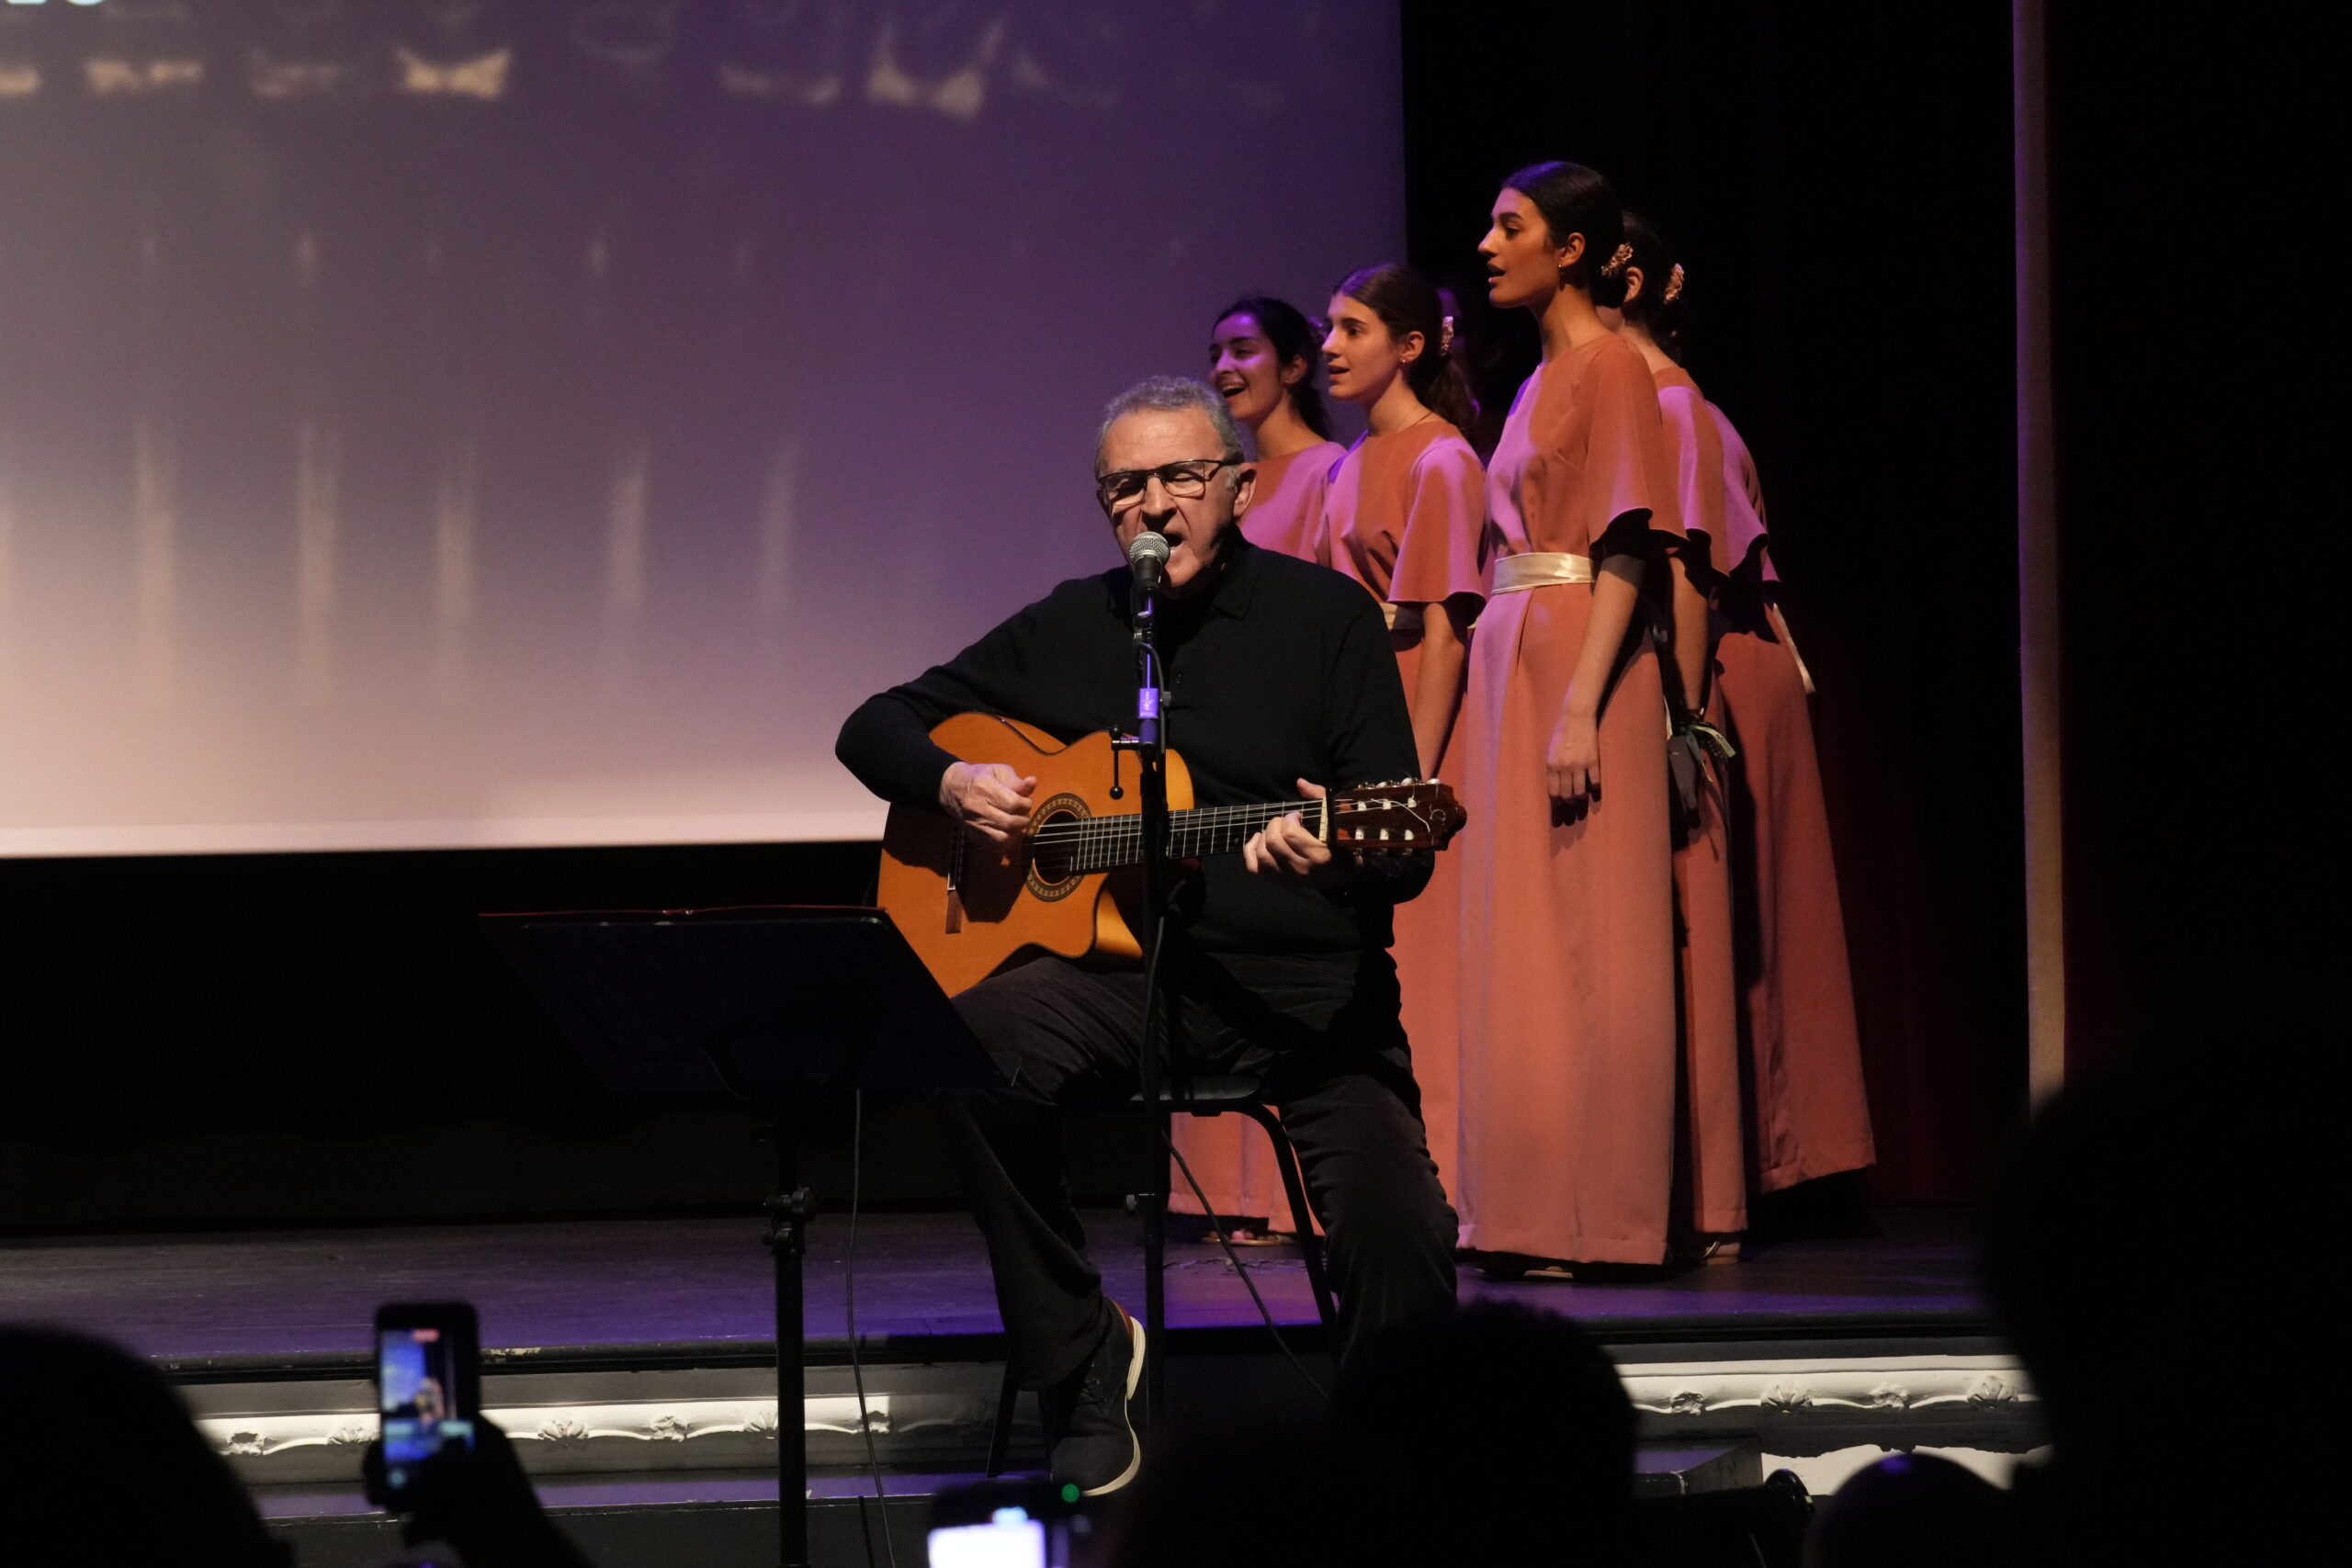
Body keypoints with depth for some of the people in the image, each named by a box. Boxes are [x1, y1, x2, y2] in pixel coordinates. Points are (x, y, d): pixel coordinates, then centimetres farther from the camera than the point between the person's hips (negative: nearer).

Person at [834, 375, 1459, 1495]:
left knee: (1400, 1230, -26)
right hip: (1122, 970, 2)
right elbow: (873, 728, 21)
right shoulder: (1065, 632, 12)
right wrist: (952, 783, -1)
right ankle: (1079, 1361, -13)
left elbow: (1405, 855, -2)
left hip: (1303, 985, -2)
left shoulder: (1325, 616, 3)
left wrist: (1338, 856, -26)